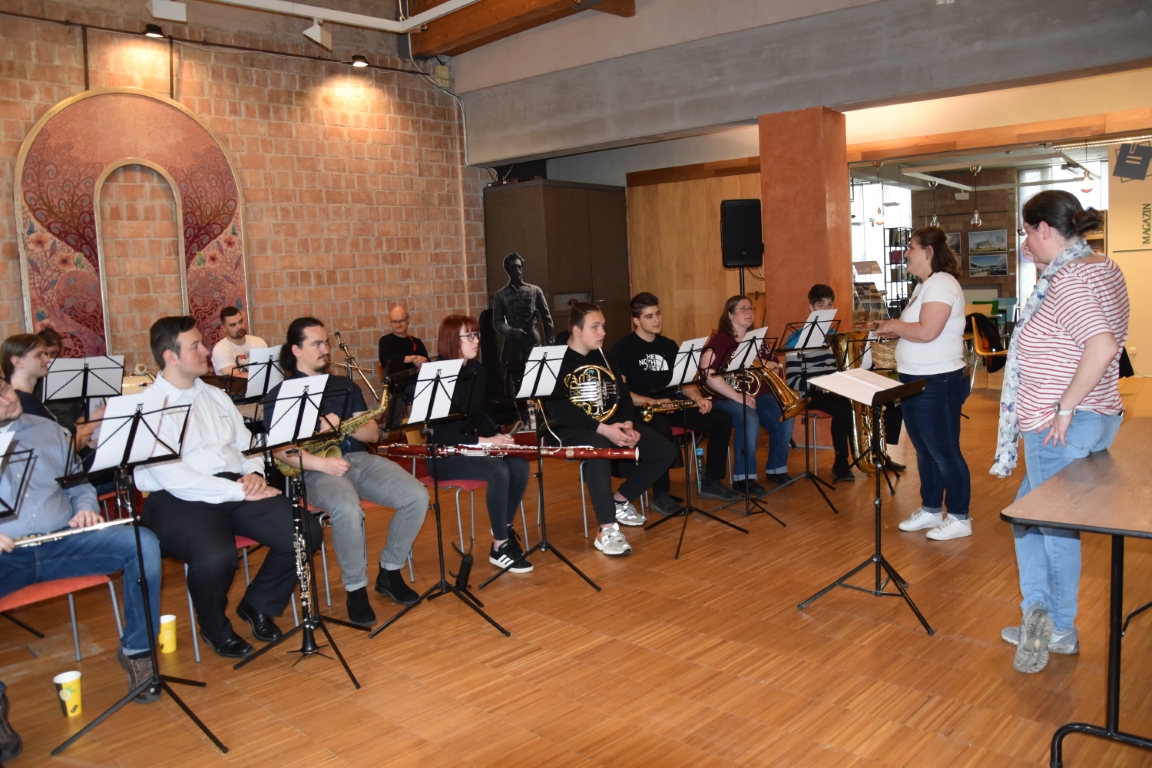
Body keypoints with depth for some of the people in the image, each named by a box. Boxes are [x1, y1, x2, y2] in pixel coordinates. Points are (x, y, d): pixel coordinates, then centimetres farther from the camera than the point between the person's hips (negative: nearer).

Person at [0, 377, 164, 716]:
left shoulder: (48, 429, 15)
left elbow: (79, 485, 22)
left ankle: (136, 650, -7)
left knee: (142, 543, -21)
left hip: (63, 541, 3)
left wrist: (86, 508, -1)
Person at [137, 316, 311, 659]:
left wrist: (253, 474, 0)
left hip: (235, 489, 6)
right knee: (216, 555, -37)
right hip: (178, 501, -6)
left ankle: (258, 605, 11)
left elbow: (246, 445, 24)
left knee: (306, 531, -15)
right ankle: (216, 629, -2)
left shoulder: (215, 396, 19)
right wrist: (239, 492, -17)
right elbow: (173, 478, -16)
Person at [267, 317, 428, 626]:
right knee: (347, 508, -38)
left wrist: (341, 427, -7)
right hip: (316, 470, -5)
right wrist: (322, 463, -22)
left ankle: (390, 571, 2)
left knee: (417, 496, -18)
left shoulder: (345, 386, 19)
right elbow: (280, 449, -8)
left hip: (359, 459, 5)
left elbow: (373, 434, 13)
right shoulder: (279, 396, 4)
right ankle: (356, 588, -16)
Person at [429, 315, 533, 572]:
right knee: (499, 470, -29)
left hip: (470, 446, 7)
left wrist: (496, 436, -8)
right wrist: (483, 441, -25)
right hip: (443, 454, -7)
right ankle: (500, 547, -15)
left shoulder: (478, 372, 5)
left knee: (519, 466, -18)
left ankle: (506, 529, -1)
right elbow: (438, 432, -21)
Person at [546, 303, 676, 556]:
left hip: (611, 424, 7)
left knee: (665, 451, -7)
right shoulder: (557, 361, -13)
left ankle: (620, 500, 10)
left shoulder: (603, 357, 10)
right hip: (572, 429, -7)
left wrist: (628, 424, -11)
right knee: (599, 449, -42)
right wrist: (603, 428, -30)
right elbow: (559, 410, -22)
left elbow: (622, 394, 11)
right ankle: (607, 530, -36)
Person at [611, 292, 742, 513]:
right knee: (662, 429, -40)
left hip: (670, 404, 7)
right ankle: (661, 495, -25)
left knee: (722, 420, -6)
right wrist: (652, 401, -25)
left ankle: (711, 482, 6)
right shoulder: (623, 348, -7)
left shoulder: (669, 345, 12)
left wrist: (698, 398, -8)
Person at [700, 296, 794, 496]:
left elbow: (774, 366, 17)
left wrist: (766, 364, -8)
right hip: (727, 398, -6)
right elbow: (708, 374, -20)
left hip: (757, 394, 7)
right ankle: (743, 477, -24)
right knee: (750, 421, -34)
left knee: (784, 418, -17)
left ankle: (776, 469, 1)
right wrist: (737, 396, -23)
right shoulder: (719, 340, -8)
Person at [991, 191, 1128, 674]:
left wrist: (1065, 406, -24)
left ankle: (1058, 630, 17)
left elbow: (1102, 345, -34)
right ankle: (1041, 618, 23)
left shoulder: (1068, 281, -21)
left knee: (1055, 525, 5)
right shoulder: (1103, 268, 9)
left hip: (1061, 429, -10)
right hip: (1096, 417, 10)